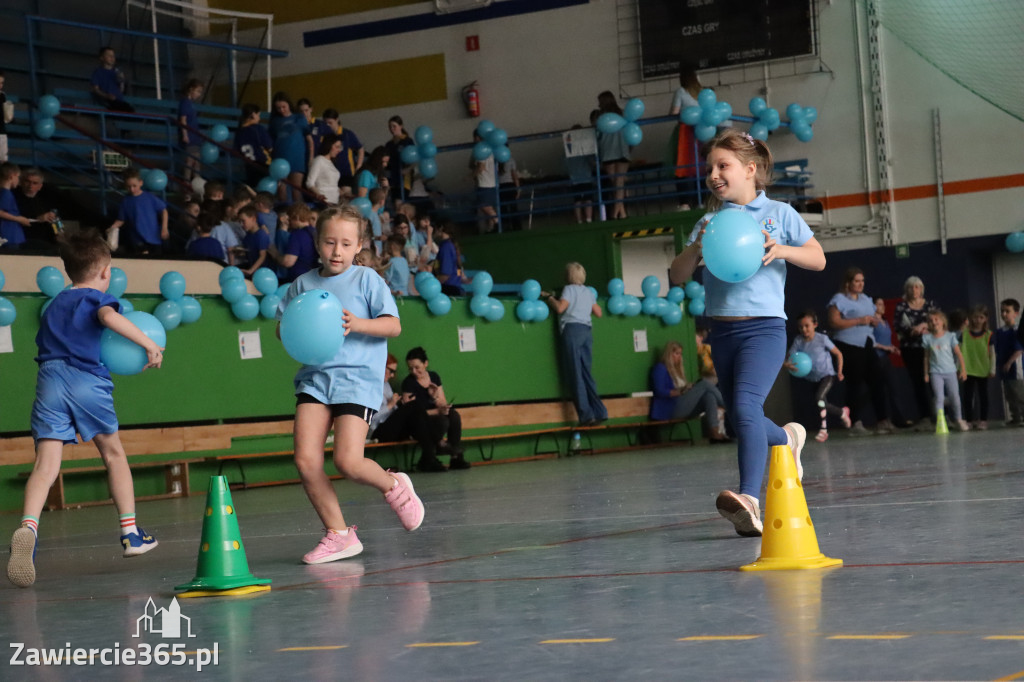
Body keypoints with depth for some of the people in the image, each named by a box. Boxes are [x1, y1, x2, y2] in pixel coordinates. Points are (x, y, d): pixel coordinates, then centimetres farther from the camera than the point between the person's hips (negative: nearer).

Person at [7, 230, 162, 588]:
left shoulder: (53, 305, 27)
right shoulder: (97, 298, 7)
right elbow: (109, 316, -16)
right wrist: (149, 343, -14)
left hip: (49, 380, 3)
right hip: (87, 380, -3)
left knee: (46, 464, -9)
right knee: (114, 454, 17)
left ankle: (28, 527, -36)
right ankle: (130, 533, 22)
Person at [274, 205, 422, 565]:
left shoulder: (367, 279, 3)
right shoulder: (302, 284, 13)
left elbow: (393, 326, -2)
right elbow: (280, 327, 20)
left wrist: (358, 324, -18)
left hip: (357, 378, -4)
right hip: (314, 378, 4)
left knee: (348, 462, -17)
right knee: (306, 461, -11)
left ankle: (393, 486, 16)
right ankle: (337, 534, 3)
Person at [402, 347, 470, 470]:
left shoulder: (434, 377, 8)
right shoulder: (408, 383, -8)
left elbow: (444, 405, 9)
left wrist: (435, 397, -15)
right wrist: (437, 411, -21)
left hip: (435, 416, 5)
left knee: (454, 414, -27)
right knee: (442, 420, -35)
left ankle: (456, 457, -24)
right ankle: (439, 445, -5)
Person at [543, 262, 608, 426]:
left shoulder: (570, 289, 0)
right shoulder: (588, 292, 20)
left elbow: (560, 308, -12)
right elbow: (598, 312, 22)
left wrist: (549, 297, 4)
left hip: (572, 329, -6)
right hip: (587, 330, 7)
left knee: (575, 375, -6)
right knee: (586, 373, 8)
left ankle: (586, 415, -12)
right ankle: (599, 412, -1)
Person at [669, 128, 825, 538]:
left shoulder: (778, 214, 4)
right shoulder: (709, 223, 12)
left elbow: (818, 259, 4)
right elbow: (677, 276, 7)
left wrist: (780, 250, -14)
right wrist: (696, 249, -13)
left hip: (764, 327, -5)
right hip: (722, 331, 5)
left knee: (745, 405, -26)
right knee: (743, 424, 13)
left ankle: (749, 498, -36)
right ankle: (786, 439, 46)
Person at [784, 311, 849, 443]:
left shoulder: (822, 339, -13)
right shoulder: (798, 341, -6)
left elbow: (838, 353, -2)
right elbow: (788, 357, -11)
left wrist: (839, 371, -5)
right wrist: (787, 364, -34)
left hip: (827, 374, -5)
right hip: (813, 378, 5)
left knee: (819, 397, -25)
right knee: (822, 405, 13)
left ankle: (823, 429, -13)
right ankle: (842, 413, 37)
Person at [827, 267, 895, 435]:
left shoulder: (866, 299, 20)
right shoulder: (839, 300, -4)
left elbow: (872, 318, 33)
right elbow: (834, 322, -15)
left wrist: (874, 321, 7)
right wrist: (859, 321, -17)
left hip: (866, 345, 7)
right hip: (849, 346, -7)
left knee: (877, 382, 3)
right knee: (855, 384, -6)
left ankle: (882, 421, 7)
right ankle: (856, 423, -2)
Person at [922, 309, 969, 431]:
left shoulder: (950, 336, -1)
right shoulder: (927, 338, 1)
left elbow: (958, 353, 2)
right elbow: (927, 357, 7)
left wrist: (963, 369, 1)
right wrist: (926, 373, 6)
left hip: (950, 371, 1)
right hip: (936, 373, 0)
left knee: (955, 397, 6)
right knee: (939, 398, -7)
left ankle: (958, 420, 21)